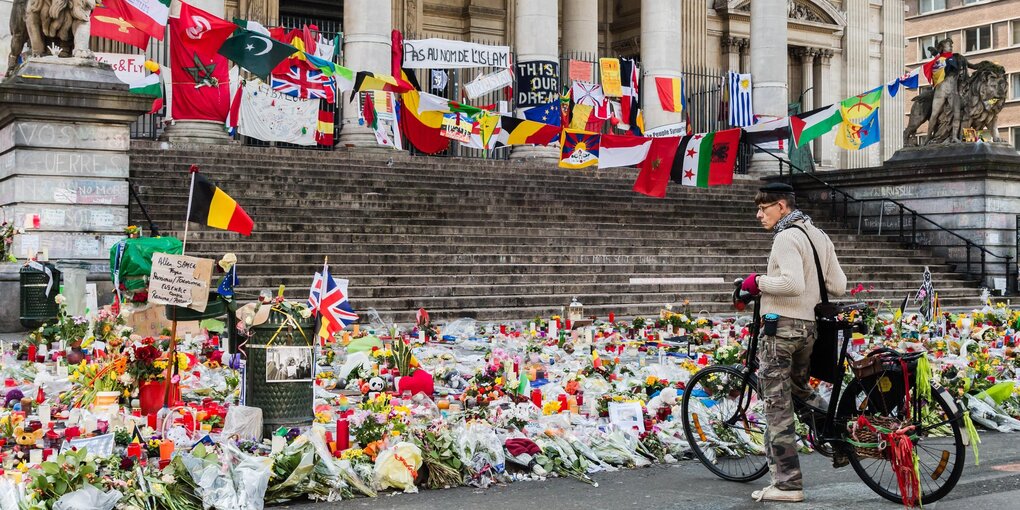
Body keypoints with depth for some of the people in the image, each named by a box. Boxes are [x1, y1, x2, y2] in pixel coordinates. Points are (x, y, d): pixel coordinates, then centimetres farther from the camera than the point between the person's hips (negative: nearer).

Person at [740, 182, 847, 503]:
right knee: (798, 388, 30)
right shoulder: (819, 236, 14)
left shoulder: (787, 237, -13)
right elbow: (838, 286, 13)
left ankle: (787, 484, 1)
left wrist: (758, 282, -13)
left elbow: (792, 283, -27)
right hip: (809, 327, 9)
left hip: (782, 326, -9)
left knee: (778, 408, -3)